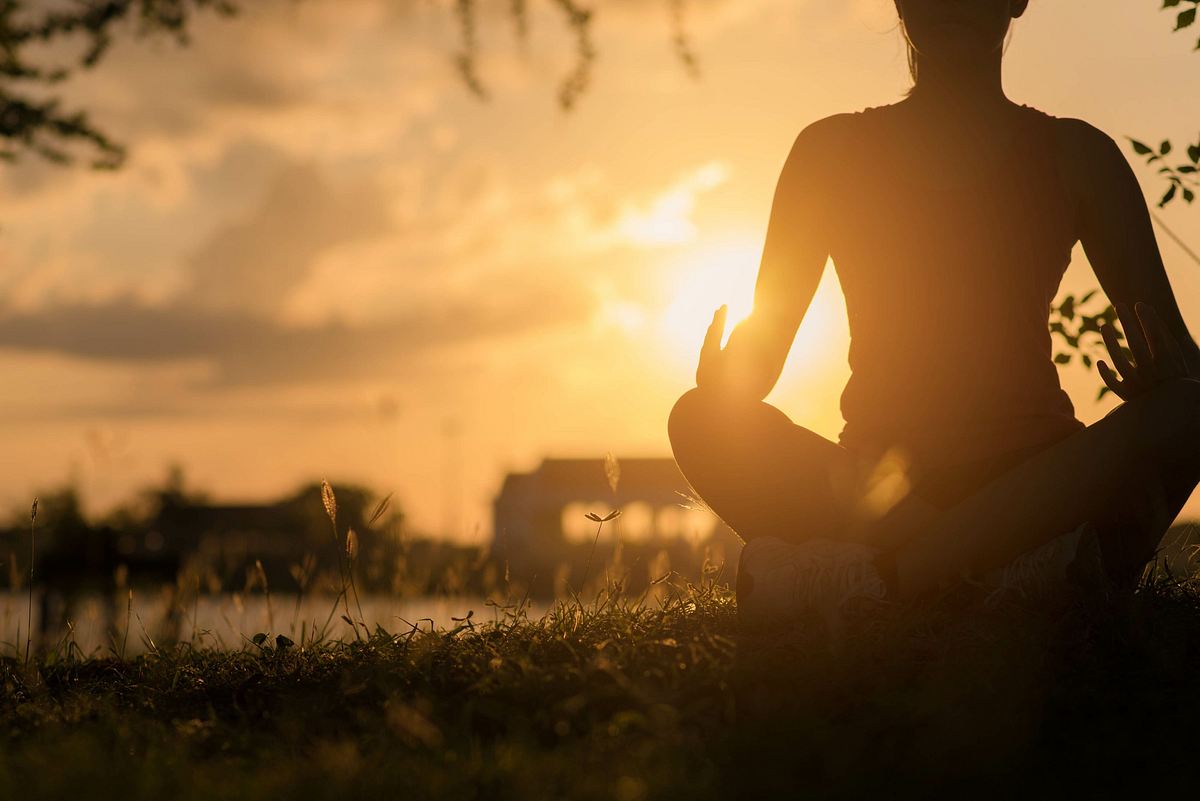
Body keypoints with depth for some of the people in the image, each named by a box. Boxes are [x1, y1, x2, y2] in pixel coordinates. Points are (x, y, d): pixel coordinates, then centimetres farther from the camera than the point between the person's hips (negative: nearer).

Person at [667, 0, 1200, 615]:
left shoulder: (1074, 155, 8)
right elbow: (764, 340, 8)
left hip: (1034, 482, 0)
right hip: (882, 489, 1)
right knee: (700, 417, -24)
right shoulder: (831, 150, 9)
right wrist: (724, 389, -18)